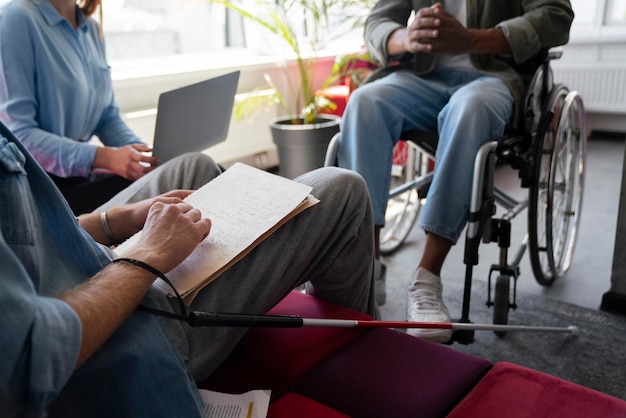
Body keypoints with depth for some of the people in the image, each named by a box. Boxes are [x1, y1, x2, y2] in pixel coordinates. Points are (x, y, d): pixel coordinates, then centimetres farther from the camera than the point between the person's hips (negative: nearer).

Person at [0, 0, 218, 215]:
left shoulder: (92, 28, 12)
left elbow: (108, 117, 13)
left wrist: (148, 155, -6)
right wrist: (104, 157, -24)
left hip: (84, 173, 7)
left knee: (195, 165, -16)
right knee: (194, 168, -25)